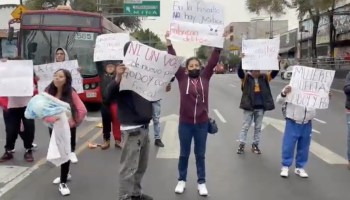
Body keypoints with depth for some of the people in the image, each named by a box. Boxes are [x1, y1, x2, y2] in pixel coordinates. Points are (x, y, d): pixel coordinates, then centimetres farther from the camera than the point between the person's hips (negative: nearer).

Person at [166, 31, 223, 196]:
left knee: (200, 154, 12)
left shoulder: (205, 77, 4)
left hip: (202, 123, 1)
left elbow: (213, 61, -1)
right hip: (185, 123, -1)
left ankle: (201, 182, 24)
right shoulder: (182, 78, 0)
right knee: (184, 153, 14)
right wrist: (169, 44, -13)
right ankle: (182, 180, 29)